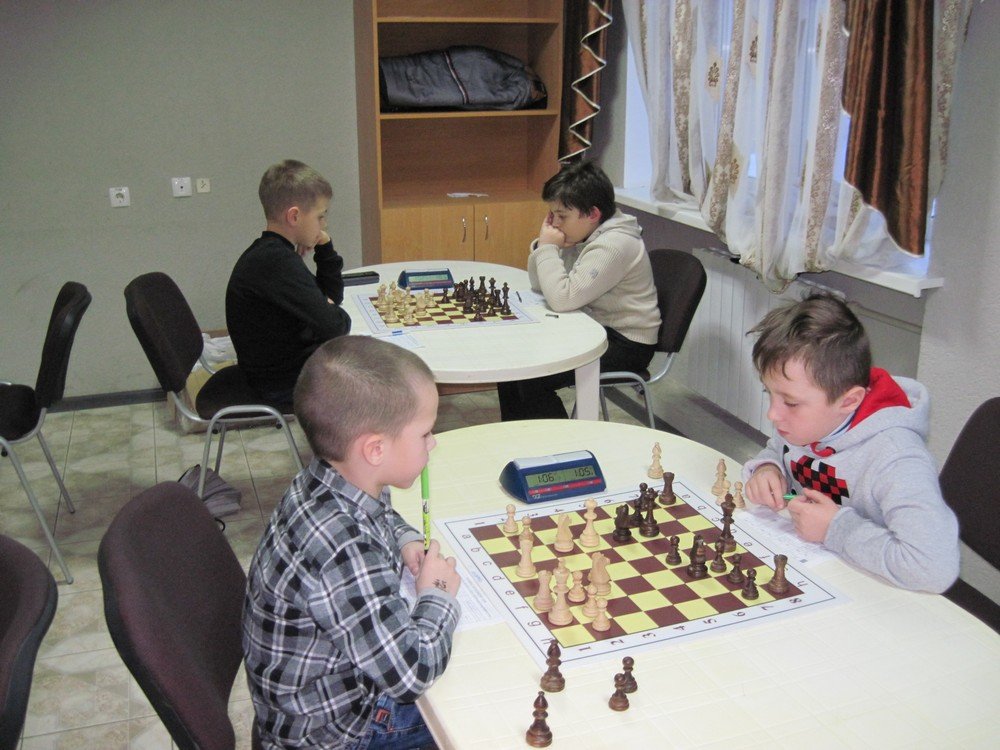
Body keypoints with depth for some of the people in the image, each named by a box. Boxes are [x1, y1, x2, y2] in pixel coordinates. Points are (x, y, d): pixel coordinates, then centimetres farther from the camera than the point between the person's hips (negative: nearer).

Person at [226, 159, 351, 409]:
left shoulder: (267, 254, 7)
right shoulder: (276, 262, -26)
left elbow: (332, 296, 15)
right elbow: (332, 326, -29)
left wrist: (325, 248, 1)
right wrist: (338, 315, -6)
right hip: (289, 385, -10)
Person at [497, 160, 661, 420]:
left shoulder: (614, 245, -24)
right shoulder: (582, 234, 4)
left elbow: (562, 298, -29)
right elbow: (539, 284, 6)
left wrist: (548, 248, -19)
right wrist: (544, 243, -8)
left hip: (626, 345, -10)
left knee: (532, 380, -21)